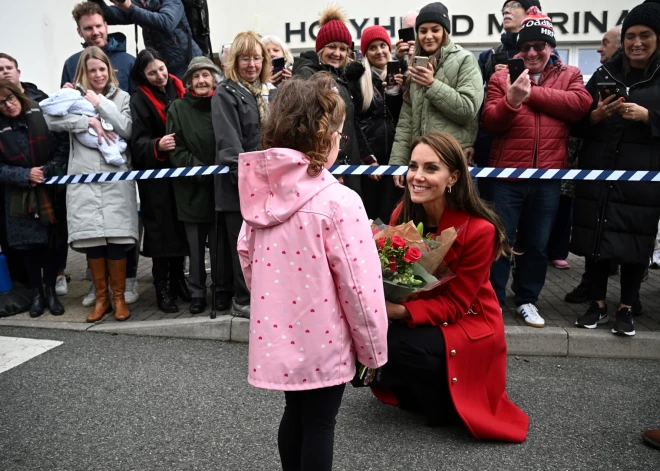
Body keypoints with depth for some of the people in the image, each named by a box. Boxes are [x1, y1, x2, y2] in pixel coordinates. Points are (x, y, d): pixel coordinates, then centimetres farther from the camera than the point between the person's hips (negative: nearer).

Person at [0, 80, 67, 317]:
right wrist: (26, 175, -18)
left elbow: (62, 150, -6)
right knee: (28, 245, 6)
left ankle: (51, 291, 20)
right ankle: (37, 292, 21)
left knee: (50, 242, 5)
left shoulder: (42, 115, -5)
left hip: (49, 193, -1)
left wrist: (46, 172, -18)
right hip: (19, 198, 1)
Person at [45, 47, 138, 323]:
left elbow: (127, 129, -3)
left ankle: (119, 297, 9)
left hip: (116, 178, -1)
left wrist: (100, 103, -5)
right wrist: (90, 121, -12)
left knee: (116, 238, -5)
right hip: (84, 179, 1)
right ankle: (101, 298, 15)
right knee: (91, 239, 0)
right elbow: (51, 119, -4)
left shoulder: (122, 97, 10)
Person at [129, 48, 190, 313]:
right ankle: (162, 288, 10)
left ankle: (178, 279, 23)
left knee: (181, 227, 8)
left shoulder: (179, 90, 10)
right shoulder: (139, 101, -3)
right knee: (161, 229, -2)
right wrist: (158, 146, -29)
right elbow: (138, 144, -10)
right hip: (156, 175, -4)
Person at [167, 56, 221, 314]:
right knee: (195, 245, 6)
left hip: (220, 186, 0)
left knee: (219, 243, 4)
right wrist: (201, 170, -12)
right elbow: (175, 150, -1)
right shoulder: (178, 108, 5)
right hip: (191, 189, 0)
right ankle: (197, 293, 19)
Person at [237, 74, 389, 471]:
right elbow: (358, 286, -18)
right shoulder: (338, 201, -21)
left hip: (277, 334, 6)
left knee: (295, 413, 24)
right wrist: (374, 349, -4)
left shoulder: (261, 193, -3)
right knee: (319, 424, 14)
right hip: (322, 340, -5)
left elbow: (247, 259, 7)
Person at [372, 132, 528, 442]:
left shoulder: (479, 229, -24)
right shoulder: (402, 215, -8)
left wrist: (402, 311, -35)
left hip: (468, 326, -6)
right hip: (420, 319, 6)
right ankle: (424, 388, 9)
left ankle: (447, 400, 3)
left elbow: (454, 303, -20)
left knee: (389, 345, -27)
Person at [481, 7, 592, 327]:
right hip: (507, 175, -1)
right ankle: (492, 301, 17)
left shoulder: (569, 75, 10)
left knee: (537, 244, 12)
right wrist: (511, 100, -24)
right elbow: (489, 123, -6)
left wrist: (532, 92, -12)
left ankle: (527, 300, 28)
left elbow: (581, 103, -11)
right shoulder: (502, 77, 5)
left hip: (548, 177, 2)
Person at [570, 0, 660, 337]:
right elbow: (578, 123, 8)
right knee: (596, 238, 4)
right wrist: (596, 115, -11)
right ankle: (598, 304, 18)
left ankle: (626, 308, 17)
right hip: (598, 174, 2)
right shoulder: (603, 74, 10)